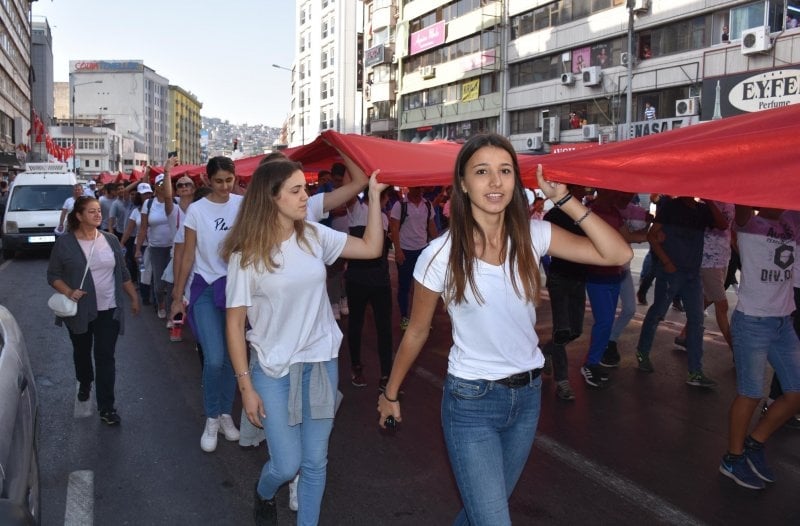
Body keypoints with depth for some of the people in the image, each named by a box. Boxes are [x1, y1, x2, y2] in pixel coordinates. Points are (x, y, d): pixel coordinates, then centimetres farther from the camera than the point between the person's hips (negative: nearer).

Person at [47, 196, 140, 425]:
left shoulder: (110, 239, 1)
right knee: (82, 351, 20)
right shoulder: (65, 242, -7)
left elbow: (123, 273, 8)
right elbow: (53, 275, -3)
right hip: (80, 310, 0)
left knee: (105, 357, -3)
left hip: (108, 310, 0)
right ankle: (84, 383, 49)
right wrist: (68, 292, -20)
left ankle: (106, 408, 1)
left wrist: (134, 297, 9)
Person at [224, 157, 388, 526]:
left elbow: (372, 248, 2)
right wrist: (246, 385, -9)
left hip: (322, 363, 3)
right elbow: (235, 322, -8)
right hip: (274, 370, -3)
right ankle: (263, 494, 39)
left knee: (315, 463, 10)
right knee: (287, 465, 3)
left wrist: (374, 194, -4)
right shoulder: (246, 253, -11)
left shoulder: (315, 236, 0)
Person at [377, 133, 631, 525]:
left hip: (528, 394, 4)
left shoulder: (532, 235, -7)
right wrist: (390, 394, 6)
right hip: (471, 401, -4)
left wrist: (564, 199, -16)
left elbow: (618, 254, -14)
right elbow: (416, 332, -3)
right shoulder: (441, 254, -15)